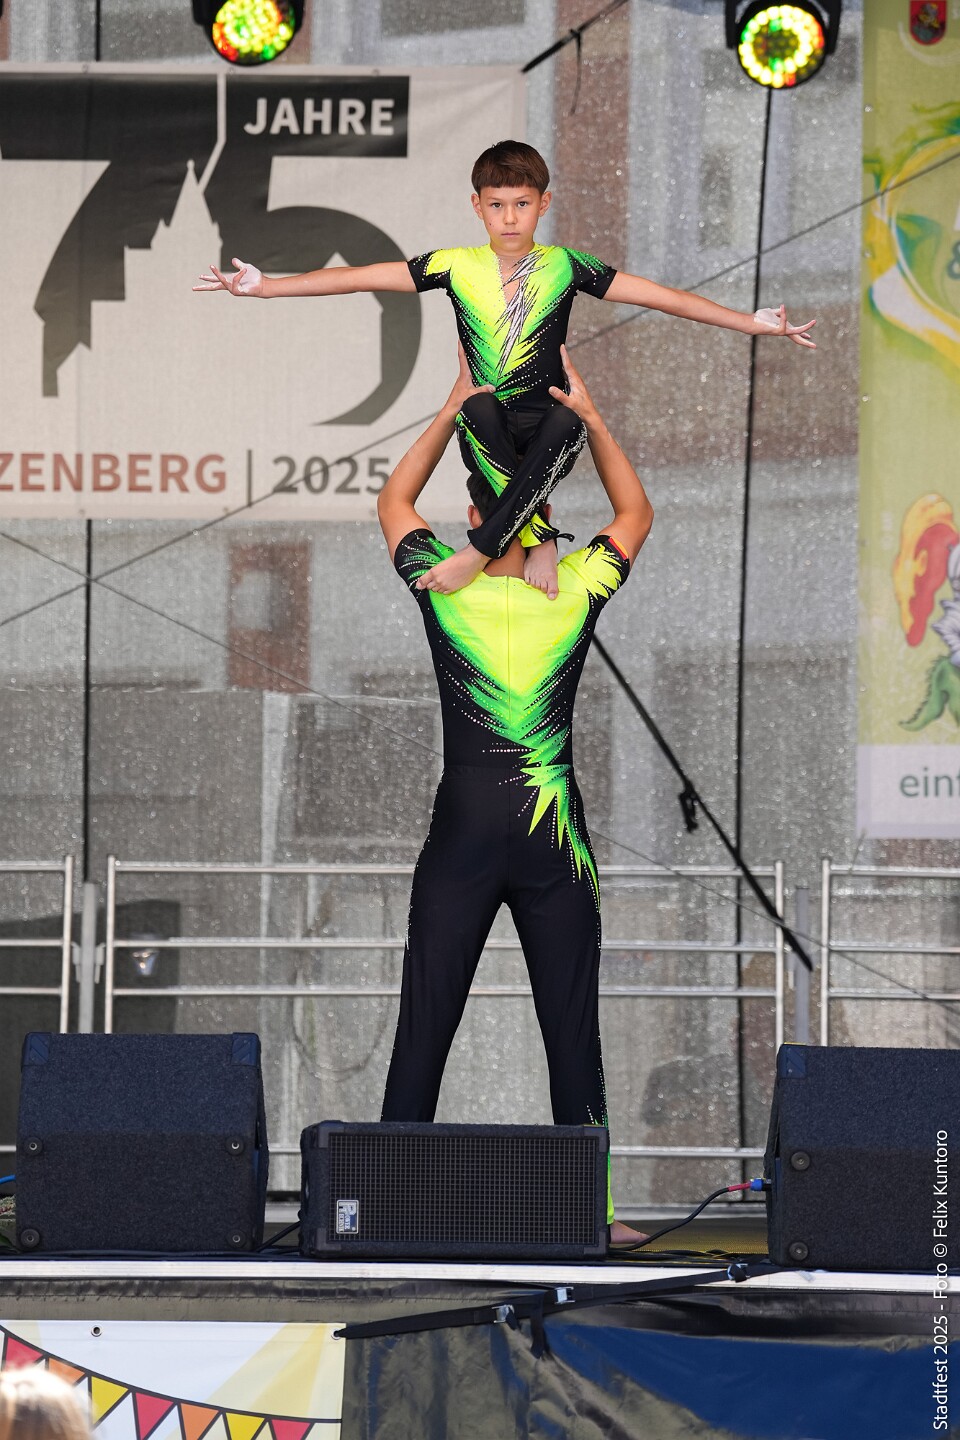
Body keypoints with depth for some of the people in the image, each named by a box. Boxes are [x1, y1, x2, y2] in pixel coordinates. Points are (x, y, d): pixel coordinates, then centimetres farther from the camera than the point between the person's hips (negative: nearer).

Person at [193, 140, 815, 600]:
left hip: (547, 424, 0)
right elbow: (360, 277, 3)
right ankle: (540, 540, -33)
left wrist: (752, 322, -6)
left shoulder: (565, 267, 4)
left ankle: (479, 551, -35)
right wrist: (266, 286, -4)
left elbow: (662, 296, 1)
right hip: (486, 433, 0)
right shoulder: (457, 267, 5)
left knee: (567, 423, -37)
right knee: (480, 405, -36)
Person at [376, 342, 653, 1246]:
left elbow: (394, 502, 17)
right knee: (571, 1030, 3)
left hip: (461, 833, 0)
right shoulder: (576, 592, -2)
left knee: (424, 1028, 1)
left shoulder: (445, 588, -3)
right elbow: (634, 512, 18)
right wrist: (587, 416, 15)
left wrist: (454, 408, 17)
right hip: (554, 836, 0)